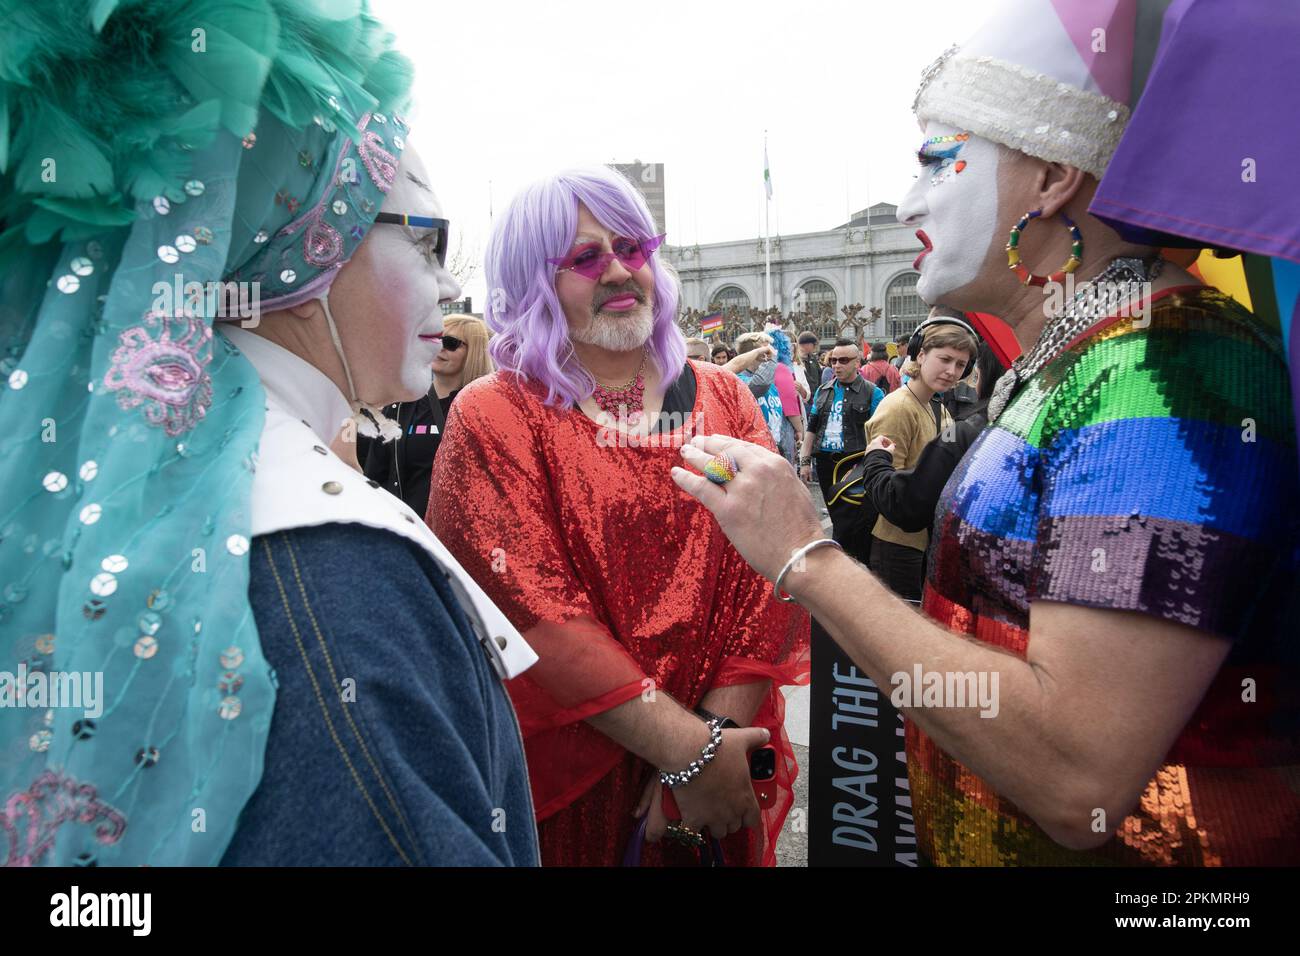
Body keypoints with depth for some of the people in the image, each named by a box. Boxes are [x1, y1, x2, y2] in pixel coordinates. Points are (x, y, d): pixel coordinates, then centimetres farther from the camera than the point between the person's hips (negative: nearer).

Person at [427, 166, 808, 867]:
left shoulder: (723, 399, 2)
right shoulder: (493, 417, -8)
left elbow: (768, 578, -5)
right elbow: (535, 610, -18)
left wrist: (718, 730, -16)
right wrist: (688, 750, -21)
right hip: (564, 781, -3)